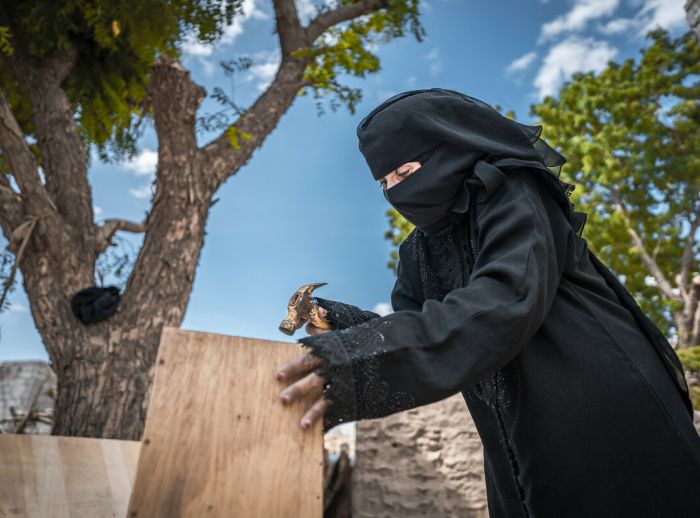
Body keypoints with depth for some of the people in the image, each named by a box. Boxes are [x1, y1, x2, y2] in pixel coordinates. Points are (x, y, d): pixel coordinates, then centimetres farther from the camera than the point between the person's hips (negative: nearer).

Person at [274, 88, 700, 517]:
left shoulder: (511, 195, -14)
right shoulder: (420, 251, 8)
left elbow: (508, 298, -32)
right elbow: (415, 325, 2)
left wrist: (369, 358, -43)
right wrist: (338, 320, -17)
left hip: (606, 420, -6)